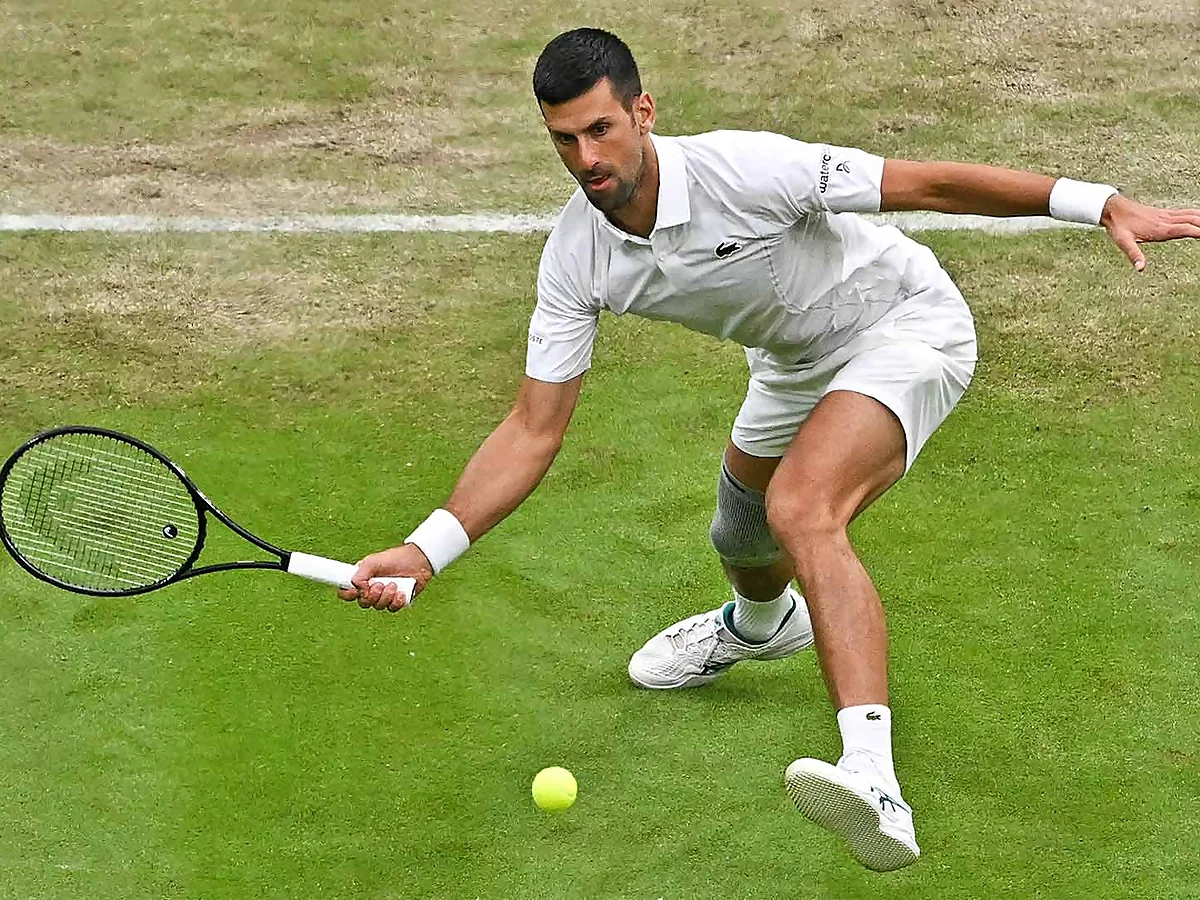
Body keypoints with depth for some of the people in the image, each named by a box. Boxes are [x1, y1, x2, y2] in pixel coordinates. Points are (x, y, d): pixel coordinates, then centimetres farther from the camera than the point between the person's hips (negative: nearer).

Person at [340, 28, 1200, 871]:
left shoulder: (744, 169, -33)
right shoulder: (575, 259, -16)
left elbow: (928, 183, -28)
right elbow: (535, 429, -13)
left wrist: (1103, 203, -30)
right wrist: (424, 552, -23)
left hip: (908, 322, -7)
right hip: (799, 361, 7)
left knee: (802, 510, -33)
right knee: (742, 540, 26)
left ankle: (875, 784, -49)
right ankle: (761, 624, 69)